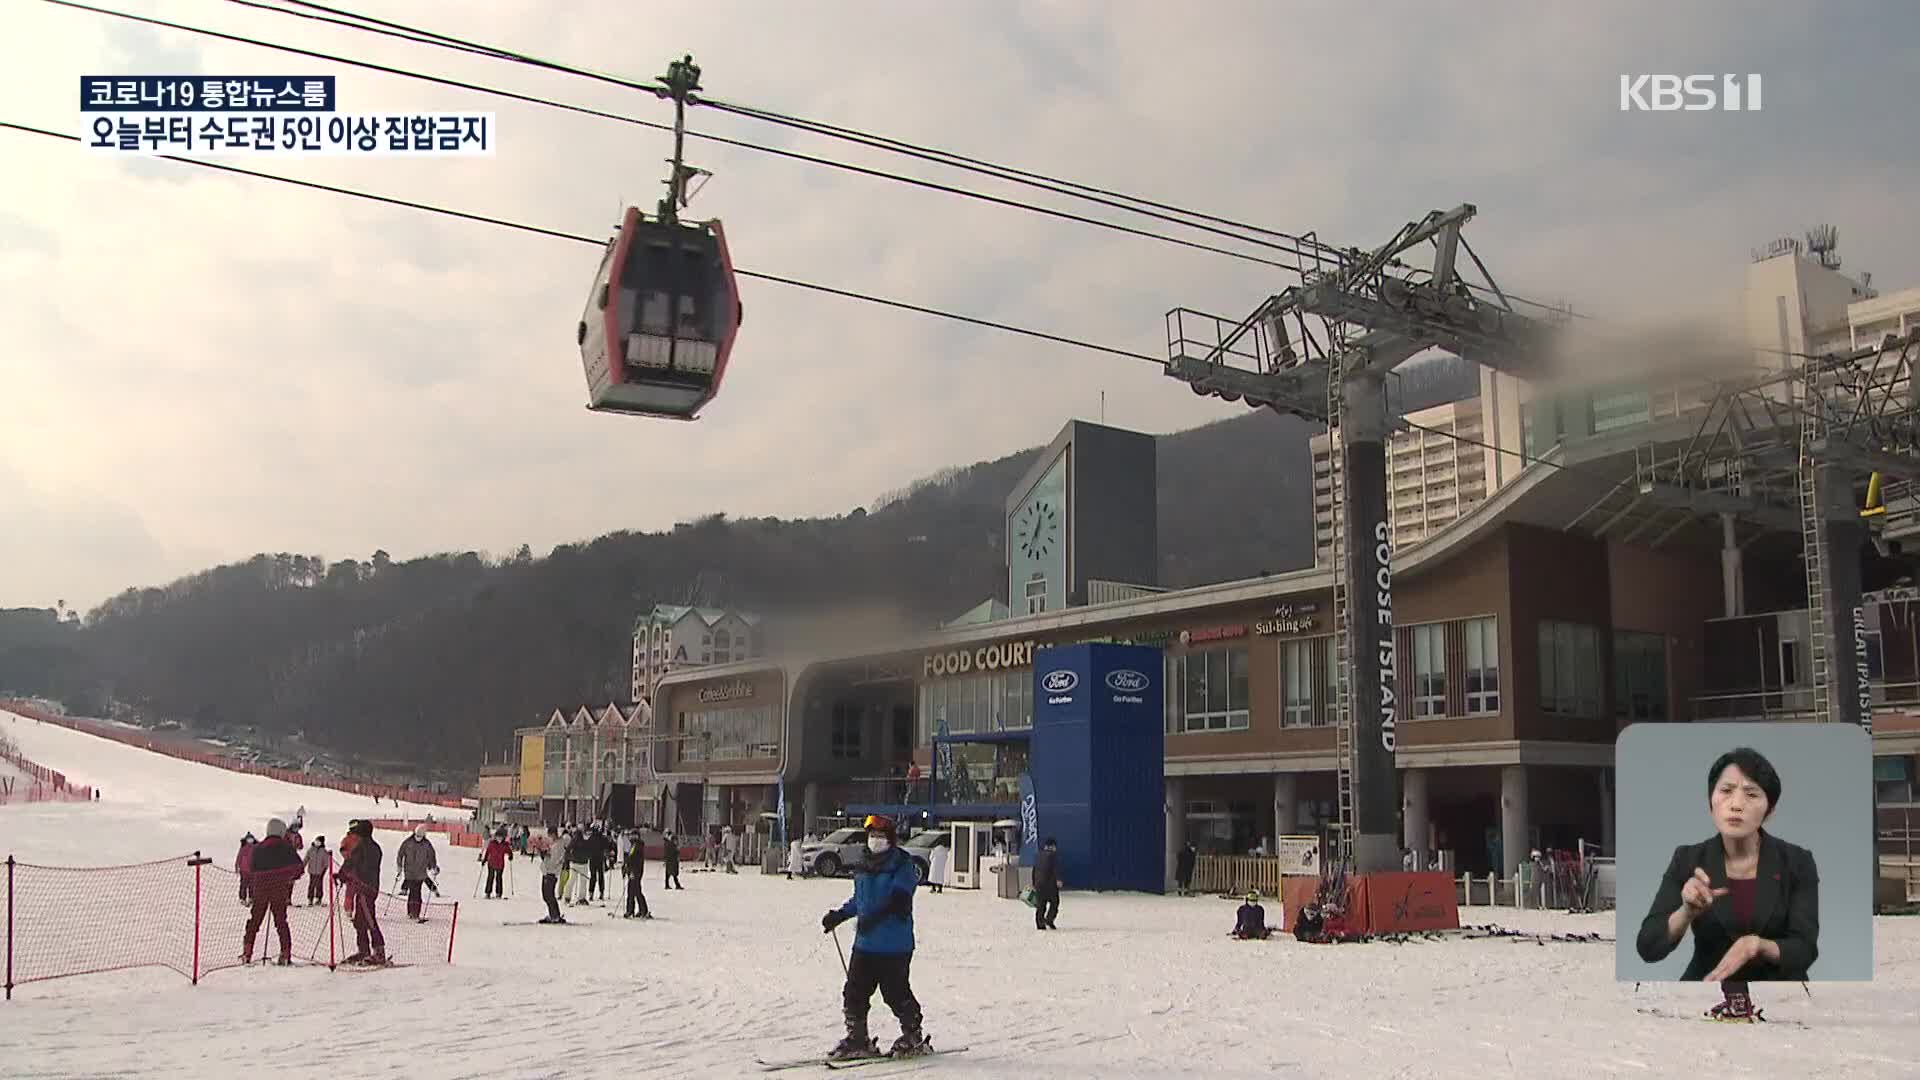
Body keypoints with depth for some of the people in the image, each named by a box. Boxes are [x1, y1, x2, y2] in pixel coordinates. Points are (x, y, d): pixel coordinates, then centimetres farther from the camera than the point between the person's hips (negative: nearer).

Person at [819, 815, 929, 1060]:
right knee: (855, 991, 5)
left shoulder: (902, 866, -7)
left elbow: (898, 899, -20)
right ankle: (857, 1040, 17)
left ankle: (914, 1037, 15)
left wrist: (875, 917, -30)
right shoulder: (863, 868, 16)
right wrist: (838, 915, 20)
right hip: (865, 942, 7)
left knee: (895, 993, -3)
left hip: (894, 944, -7)